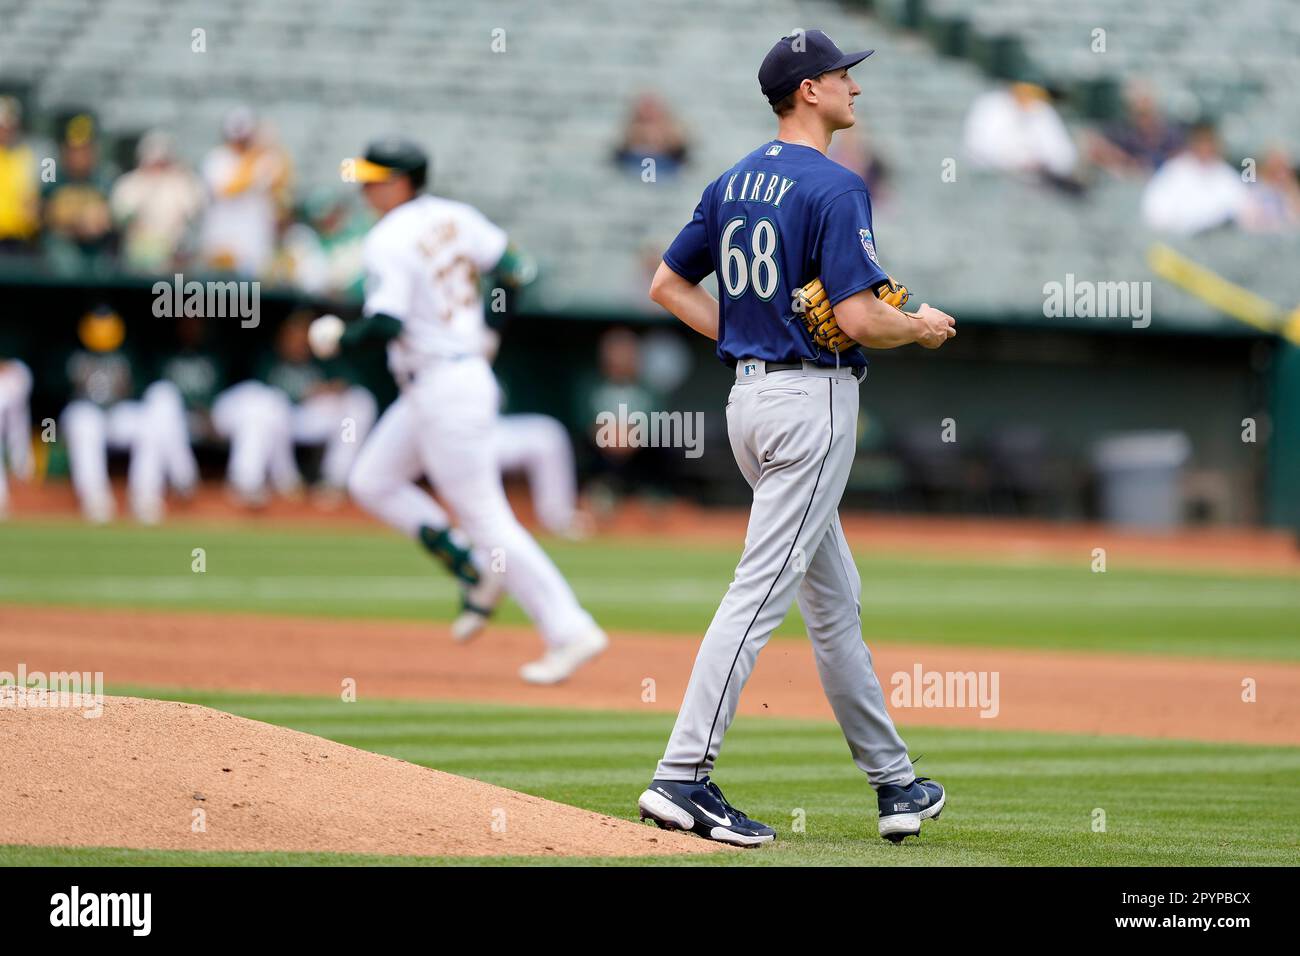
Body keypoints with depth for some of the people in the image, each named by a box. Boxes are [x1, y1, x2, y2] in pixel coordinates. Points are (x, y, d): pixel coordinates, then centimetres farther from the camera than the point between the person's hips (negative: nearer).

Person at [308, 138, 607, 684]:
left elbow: (386, 324, -24)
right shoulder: (454, 218, 8)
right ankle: (476, 572, 12)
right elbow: (510, 269, 11)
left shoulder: (389, 240, -15)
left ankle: (570, 632, -6)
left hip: (444, 389, -10)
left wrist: (341, 336, -6)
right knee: (372, 481, 17)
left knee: (486, 517, -6)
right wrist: (490, 330, 22)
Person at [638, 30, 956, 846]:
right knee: (762, 591, -10)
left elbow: (668, 285, 15)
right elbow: (861, 318, -21)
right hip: (814, 398, -9)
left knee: (835, 596, 16)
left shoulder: (734, 182, 11)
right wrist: (923, 327, -2)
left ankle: (894, 781, 24)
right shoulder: (836, 188, -15)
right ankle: (684, 778, -15)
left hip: (749, 395, 9)